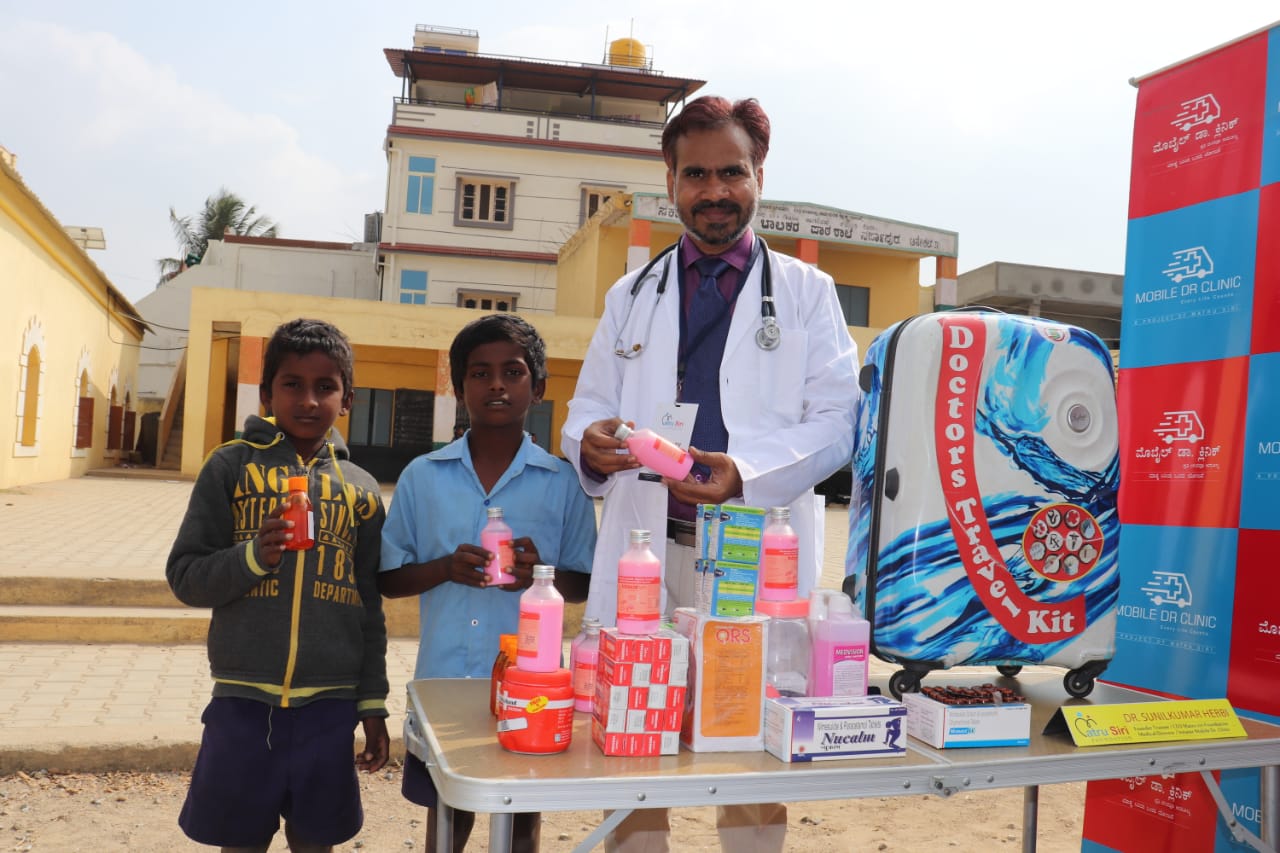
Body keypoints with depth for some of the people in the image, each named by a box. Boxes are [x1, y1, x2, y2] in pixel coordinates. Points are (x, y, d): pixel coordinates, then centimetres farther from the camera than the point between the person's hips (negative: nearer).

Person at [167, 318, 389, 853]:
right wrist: (251, 557, -20)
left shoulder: (361, 489, 5)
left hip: (330, 706, 2)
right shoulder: (231, 466, -1)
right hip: (243, 701, -1)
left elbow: (369, 606, 9)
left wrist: (373, 703, 8)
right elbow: (185, 577, -1)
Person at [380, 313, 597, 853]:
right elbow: (389, 579, 4)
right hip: (444, 680, 1)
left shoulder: (562, 483, -1)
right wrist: (446, 568, -15)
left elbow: (584, 584, 4)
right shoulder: (423, 477, 1)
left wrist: (542, 574, -17)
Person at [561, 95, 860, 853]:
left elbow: (837, 421, 0)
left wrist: (749, 473, -17)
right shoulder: (630, 297, 17)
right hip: (650, 547, 2)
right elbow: (590, 408, 13)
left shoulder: (807, 292, 9)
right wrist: (591, 442, -12)